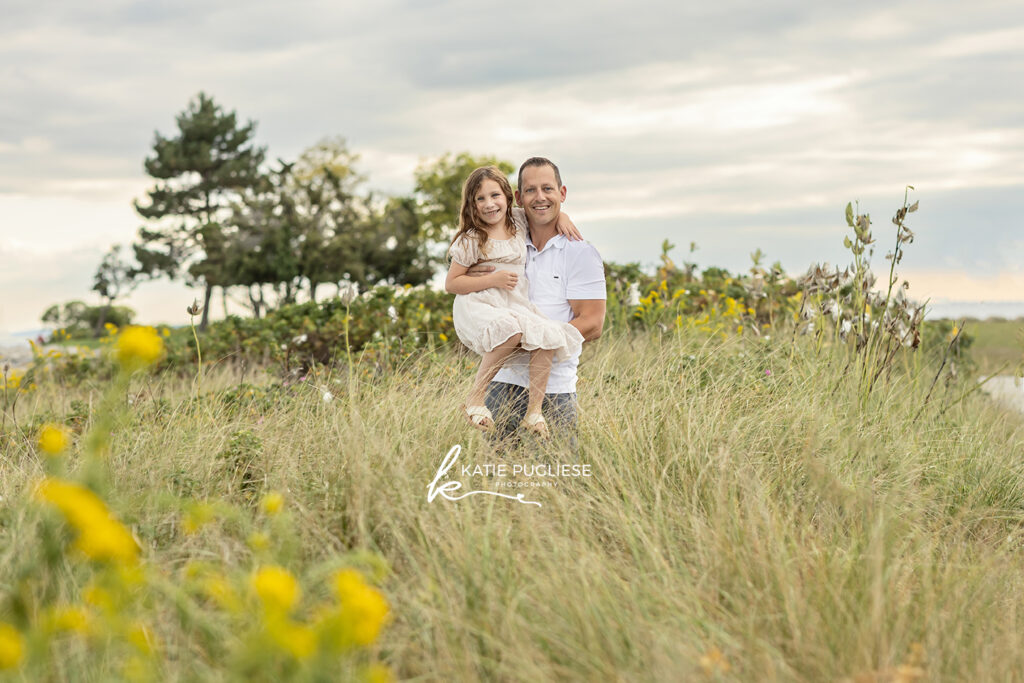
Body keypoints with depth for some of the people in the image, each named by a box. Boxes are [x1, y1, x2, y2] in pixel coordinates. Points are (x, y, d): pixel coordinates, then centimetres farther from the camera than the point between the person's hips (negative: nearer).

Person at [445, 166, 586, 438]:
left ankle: (534, 411, -17)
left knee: (547, 337, -24)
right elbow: (451, 284, -3)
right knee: (510, 331, -38)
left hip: (515, 308, 5)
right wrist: (492, 279, -13)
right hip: (477, 307, -5)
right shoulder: (471, 241, -1)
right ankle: (476, 396, -26)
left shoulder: (520, 227, 15)